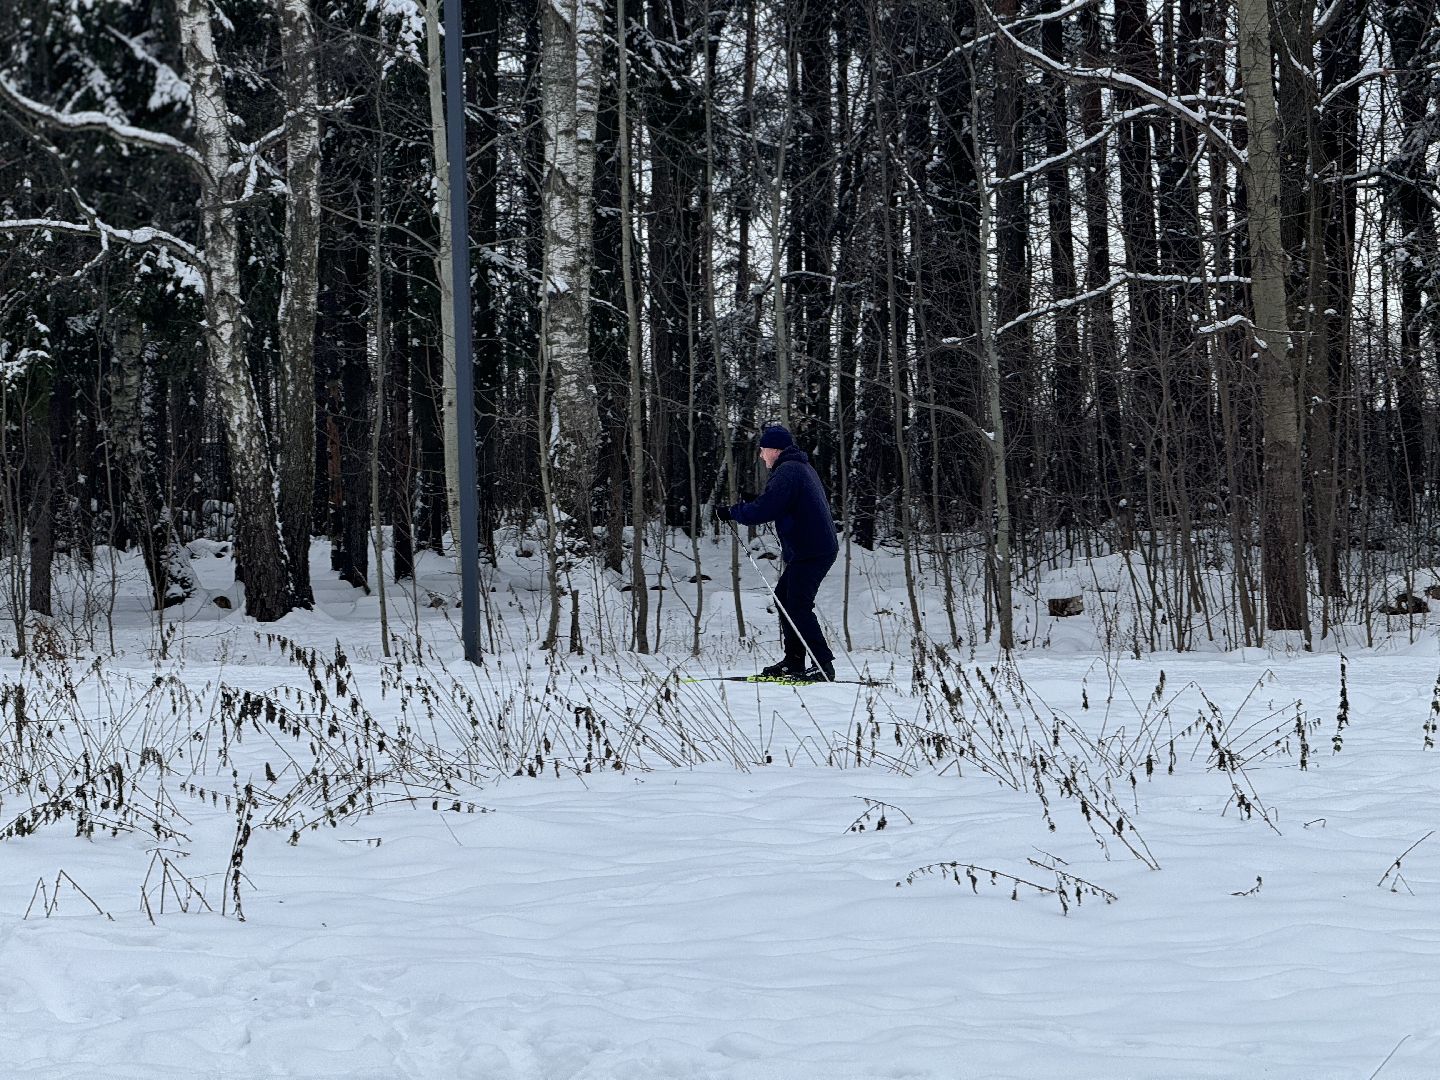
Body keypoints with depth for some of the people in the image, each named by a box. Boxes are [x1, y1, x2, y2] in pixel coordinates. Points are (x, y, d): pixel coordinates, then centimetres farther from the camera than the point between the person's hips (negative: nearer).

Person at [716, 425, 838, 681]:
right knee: (785, 595, 16)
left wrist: (732, 513, -8)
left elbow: (764, 508, -20)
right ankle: (794, 661, 18)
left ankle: (823, 666, -14)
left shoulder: (787, 471, -14)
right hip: (821, 547, 11)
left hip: (810, 552, -11)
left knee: (798, 606, -12)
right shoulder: (803, 467, 20)